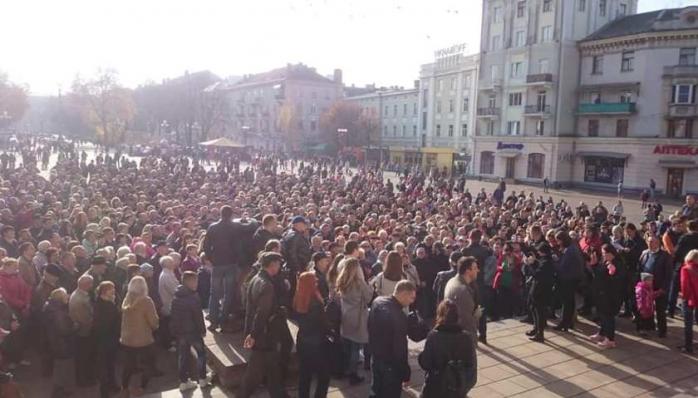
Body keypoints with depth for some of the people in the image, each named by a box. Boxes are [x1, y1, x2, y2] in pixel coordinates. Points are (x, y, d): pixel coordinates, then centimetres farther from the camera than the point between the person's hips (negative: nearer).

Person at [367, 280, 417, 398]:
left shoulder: (377, 301, -7)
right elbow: (400, 347, -26)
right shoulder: (399, 316, -32)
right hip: (391, 364, -7)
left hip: (376, 357, 7)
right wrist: (405, 373, -14)